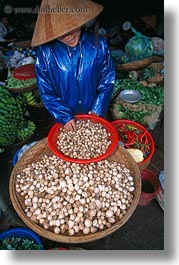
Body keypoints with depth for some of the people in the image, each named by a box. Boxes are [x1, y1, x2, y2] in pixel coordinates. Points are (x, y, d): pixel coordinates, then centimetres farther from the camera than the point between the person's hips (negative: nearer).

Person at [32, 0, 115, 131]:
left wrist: (98, 110, -11)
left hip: (94, 115, 1)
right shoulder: (45, 51, -17)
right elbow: (46, 90, -11)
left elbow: (107, 81, -7)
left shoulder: (99, 44, -15)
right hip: (65, 118, 0)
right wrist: (64, 116, -16)